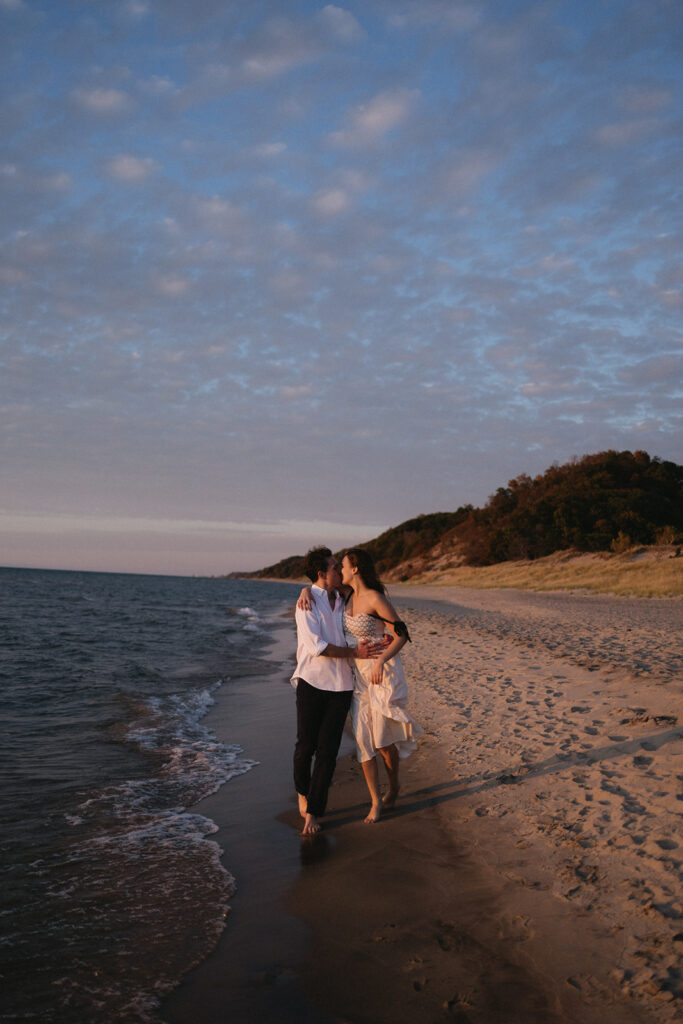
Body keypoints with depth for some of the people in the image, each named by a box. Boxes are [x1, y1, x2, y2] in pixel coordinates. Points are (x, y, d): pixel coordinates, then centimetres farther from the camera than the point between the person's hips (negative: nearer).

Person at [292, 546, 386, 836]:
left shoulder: (341, 601, 14)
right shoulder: (308, 603, -6)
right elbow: (315, 646, -15)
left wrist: (370, 645, 3)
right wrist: (355, 652, -14)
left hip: (340, 685, 5)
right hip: (312, 682, -4)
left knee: (327, 752, 0)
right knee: (305, 746, 3)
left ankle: (313, 813, 6)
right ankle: (303, 792, 31)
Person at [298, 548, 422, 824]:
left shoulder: (376, 599, -18)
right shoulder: (347, 593, 3)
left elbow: (401, 635, -18)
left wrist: (380, 661, -30)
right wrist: (306, 591, -7)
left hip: (383, 672, -6)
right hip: (358, 673, 6)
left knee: (383, 738, -2)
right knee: (363, 738, 1)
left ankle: (394, 785, 26)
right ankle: (376, 802, 9)